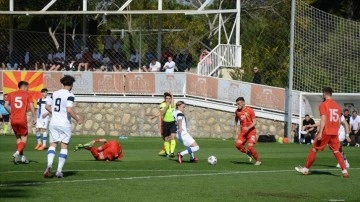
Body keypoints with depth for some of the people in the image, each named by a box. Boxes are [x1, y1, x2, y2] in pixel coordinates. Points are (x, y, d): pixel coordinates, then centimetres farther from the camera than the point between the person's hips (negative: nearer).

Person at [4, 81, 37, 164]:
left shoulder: (11, 94, 10)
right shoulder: (27, 95, 2)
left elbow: (6, 105, 1)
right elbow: (31, 106, -6)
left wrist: (12, 112, 15)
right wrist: (34, 117, -1)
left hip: (13, 120, 4)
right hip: (22, 119, -4)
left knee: (18, 138, 16)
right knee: (24, 138, 5)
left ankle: (21, 157, 16)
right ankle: (17, 153, -18)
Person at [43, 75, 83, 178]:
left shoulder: (55, 93, 8)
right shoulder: (69, 95, -10)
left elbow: (47, 106, 12)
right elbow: (69, 110, -20)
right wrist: (78, 119, -8)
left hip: (53, 123, 4)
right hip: (65, 124, -4)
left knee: (53, 144, 7)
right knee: (64, 146, 5)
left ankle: (49, 165, -18)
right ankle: (59, 170, 0)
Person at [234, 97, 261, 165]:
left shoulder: (250, 110, -11)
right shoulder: (237, 111, 4)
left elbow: (254, 122, -12)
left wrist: (248, 128, -27)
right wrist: (235, 126, 10)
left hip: (251, 131, -5)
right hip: (243, 132, 5)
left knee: (250, 146, -18)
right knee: (237, 144, -16)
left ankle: (258, 160, 3)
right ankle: (248, 153, 8)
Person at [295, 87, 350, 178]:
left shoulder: (323, 105, -8)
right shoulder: (337, 105, 11)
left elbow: (323, 119, -16)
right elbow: (339, 121, 13)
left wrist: (320, 132, -18)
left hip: (325, 132, -5)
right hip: (334, 133, 5)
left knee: (314, 149, 6)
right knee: (336, 151, 7)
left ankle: (306, 169, 11)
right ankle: (344, 171, -3)